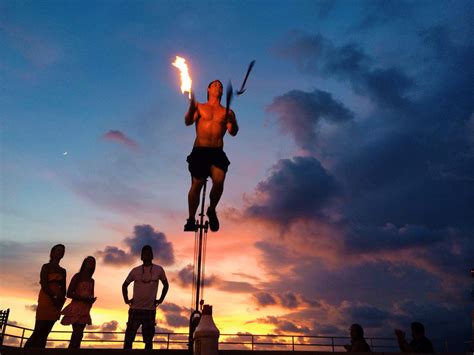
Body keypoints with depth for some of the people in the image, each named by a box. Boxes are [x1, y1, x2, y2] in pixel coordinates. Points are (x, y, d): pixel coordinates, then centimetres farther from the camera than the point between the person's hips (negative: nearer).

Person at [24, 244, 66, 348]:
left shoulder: (63, 271, 19)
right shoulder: (46, 267, 4)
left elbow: (63, 288, 13)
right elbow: (44, 285, -7)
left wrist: (61, 300, -6)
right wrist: (54, 297, -16)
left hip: (57, 302, 5)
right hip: (46, 300, -5)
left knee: (45, 332, 2)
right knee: (39, 330, -13)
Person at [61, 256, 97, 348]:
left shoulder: (91, 281, 15)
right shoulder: (78, 276, -2)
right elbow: (69, 293, -8)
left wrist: (92, 300, -4)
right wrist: (84, 298, -19)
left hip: (85, 310, 6)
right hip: (76, 309, -6)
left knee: (78, 334, 4)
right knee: (77, 334, -15)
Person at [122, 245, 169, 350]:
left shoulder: (159, 270, -1)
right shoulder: (135, 270, 1)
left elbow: (166, 285, 13)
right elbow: (124, 285, 15)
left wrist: (161, 299, 5)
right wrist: (126, 300, 5)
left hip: (150, 310, 0)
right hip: (135, 309, 0)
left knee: (148, 339, 7)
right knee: (128, 338, 1)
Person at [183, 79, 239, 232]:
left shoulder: (227, 112, 15)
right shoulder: (199, 107, 14)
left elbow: (233, 132, 3)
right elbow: (188, 122, -2)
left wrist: (233, 122, -19)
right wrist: (191, 107, -20)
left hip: (217, 152, 1)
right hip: (199, 151, -1)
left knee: (219, 181, -20)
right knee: (196, 184, -7)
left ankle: (212, 211, 6)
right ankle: (191, 219, 10)